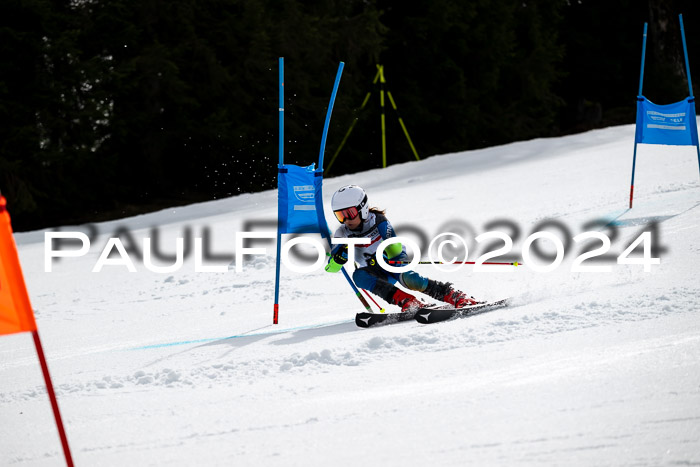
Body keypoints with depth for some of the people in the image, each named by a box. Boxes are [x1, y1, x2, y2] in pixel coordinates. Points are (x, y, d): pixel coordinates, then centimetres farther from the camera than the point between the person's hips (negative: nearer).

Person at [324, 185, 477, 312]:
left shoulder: (378, 221, -16)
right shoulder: (343, 234, -7)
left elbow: (395, 248, -24)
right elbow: (331, 268, -10)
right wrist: (341, 256, -32)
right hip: (378, 273, 3)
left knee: (407, 279, -36)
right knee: (359, 276, -31)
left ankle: (455, 296, -27)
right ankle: (405, 301, -38)